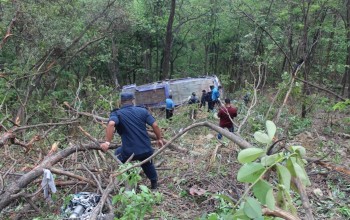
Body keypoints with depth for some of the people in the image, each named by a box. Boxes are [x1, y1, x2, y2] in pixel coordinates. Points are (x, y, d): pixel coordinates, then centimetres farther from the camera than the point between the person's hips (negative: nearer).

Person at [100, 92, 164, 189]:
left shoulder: (116, 114, -1)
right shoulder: (142, 111, 6)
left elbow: (111, 124, -24)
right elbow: (155, 125, 0)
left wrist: (107, 142, -21)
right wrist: (159, 138, 13)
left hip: (129, 152, -2)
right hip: (147, 150, 3)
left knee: (118, 153, 31)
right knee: (147, 164, 34)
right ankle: (154, 184, 48)